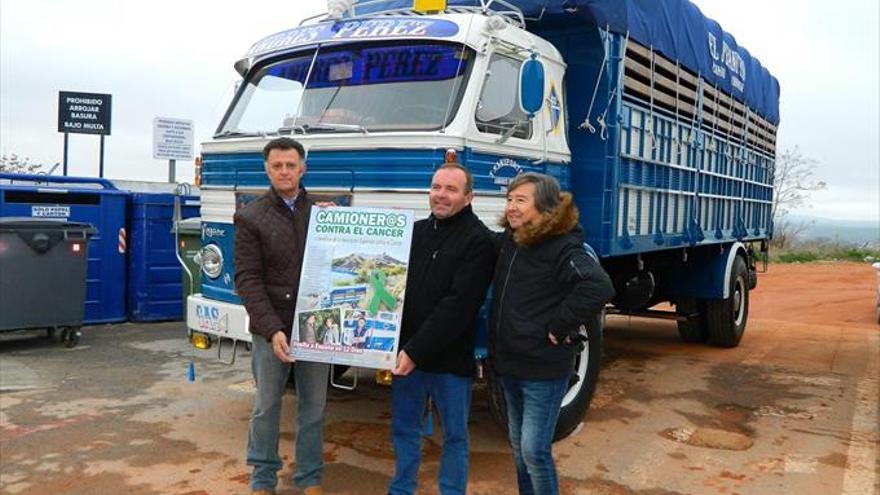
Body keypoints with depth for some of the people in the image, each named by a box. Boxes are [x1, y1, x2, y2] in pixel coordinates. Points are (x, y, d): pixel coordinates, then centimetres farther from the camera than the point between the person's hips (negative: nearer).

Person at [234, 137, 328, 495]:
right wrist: (272, 329, -16)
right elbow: (247, 280, -7)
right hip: (272, 330, -1)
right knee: (266, 408, 10)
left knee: (313, 408, 11)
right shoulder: (250, 218, -1)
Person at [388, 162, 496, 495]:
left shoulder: (479, 240, -10)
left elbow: (459, 305, -17)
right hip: (407, 352, 6)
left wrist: (416, 351, -18)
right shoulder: (416, 230, 9)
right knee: (403, 429, 17)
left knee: (454, 435, 10)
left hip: (450, 357, -5)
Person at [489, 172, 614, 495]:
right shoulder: (509, 241, 6)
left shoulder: (563, 247, -18)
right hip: (509, 364, 8)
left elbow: (599, 287, -33)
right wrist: (497, 348, 11)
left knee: (534, 451, -2)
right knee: (518, 445, 19)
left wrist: (559, 328, -24)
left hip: (544, 369, -8)